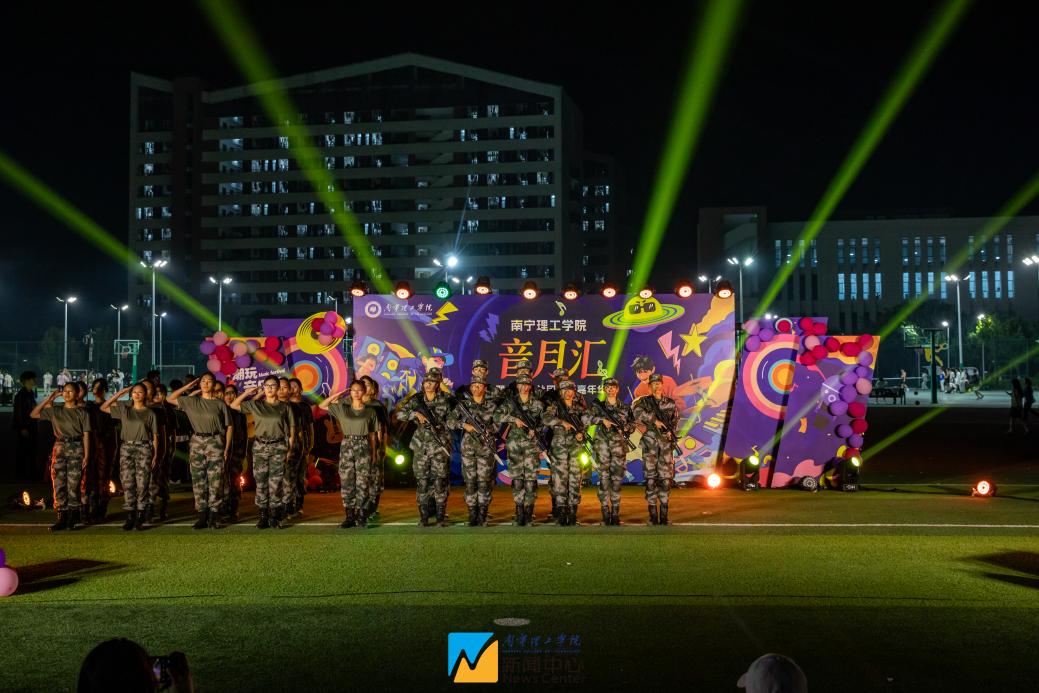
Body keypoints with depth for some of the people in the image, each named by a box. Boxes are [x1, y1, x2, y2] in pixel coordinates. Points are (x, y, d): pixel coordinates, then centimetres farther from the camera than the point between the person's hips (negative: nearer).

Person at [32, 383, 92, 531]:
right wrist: (49, 399, 5)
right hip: (60, 448, 3)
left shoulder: (82, 413, 5)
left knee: (73, 485, -4)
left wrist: (86, 455, -6)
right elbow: (33, 414, 8)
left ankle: (72, 518, 2)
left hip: (76, 448, -3)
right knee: (59, 484, -1)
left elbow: (86, 435, 2)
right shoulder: (55, 411, 12)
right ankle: (62, 518, 3)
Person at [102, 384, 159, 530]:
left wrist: (155, 455, -1)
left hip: (144, 449, -2)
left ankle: (140, 517, -1)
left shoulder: (150, 413, 6)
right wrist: (119, 393, 8)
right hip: (126, 448, 2)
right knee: (127, 483, -1)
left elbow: (155, 436, 5)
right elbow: (103, 407, 10)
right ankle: (130, 516, 1)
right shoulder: (124, 409, 13)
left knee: (142, 484, -4)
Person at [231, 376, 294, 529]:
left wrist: (289, 449, -1)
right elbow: (233, 405, 6)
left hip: (278, 447, -1)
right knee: (261, 483, 1)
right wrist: (247, 392, 6)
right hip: (260, 447, 1)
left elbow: (291, 430, 6)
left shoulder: (284, 407, 5)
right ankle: (263, 517, 6)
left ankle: (274, 518, 2)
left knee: (275, 483, -3)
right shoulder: (255, 405, 8)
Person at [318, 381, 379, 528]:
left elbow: (372, 434, 8)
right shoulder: (342, 408, 8)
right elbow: (322, 405, 6)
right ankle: (349, 516, 5)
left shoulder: (370, 411, 6)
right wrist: (337, 395, 1)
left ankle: (361, 516, 1)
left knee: (363, 483, -4)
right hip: (347, 446, 1)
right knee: (346, 482, 0)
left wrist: (373, 453, 4)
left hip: (363, 446, -1)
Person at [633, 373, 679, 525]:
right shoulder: (644, 401, 5)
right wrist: (654, 420, -19)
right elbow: (636, 410, -17)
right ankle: (653, 517, 0)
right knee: (650, 477, -3)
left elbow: (673, 423, 17)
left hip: (665, 443, 2)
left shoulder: (670, 403, 13)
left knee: (666, 477, -1)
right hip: (650, 443, -2)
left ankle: (664, 516, 5)